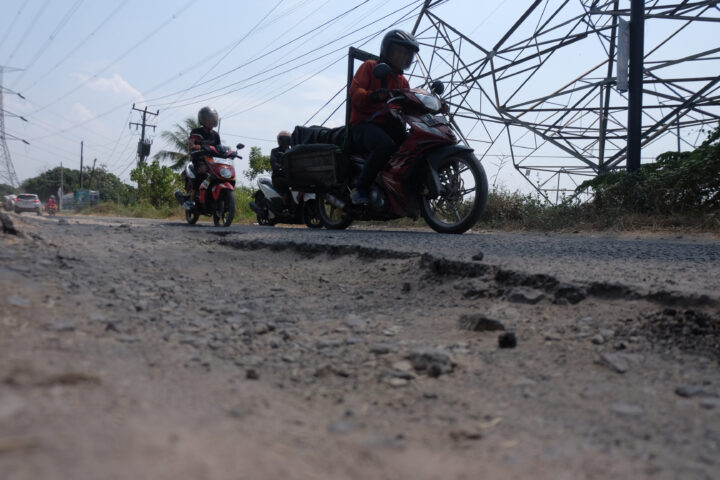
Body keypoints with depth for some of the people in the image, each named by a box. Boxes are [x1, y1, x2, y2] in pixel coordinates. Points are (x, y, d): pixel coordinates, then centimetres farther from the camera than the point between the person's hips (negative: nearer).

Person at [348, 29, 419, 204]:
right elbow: (355, 92, -9)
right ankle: (360, 189, -28)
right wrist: (372, 96, -32)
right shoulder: (370, 67, 7)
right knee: (385, 144, -38)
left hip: (389, 126, 7)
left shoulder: (403, 82, 28)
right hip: (363, 124, -7)